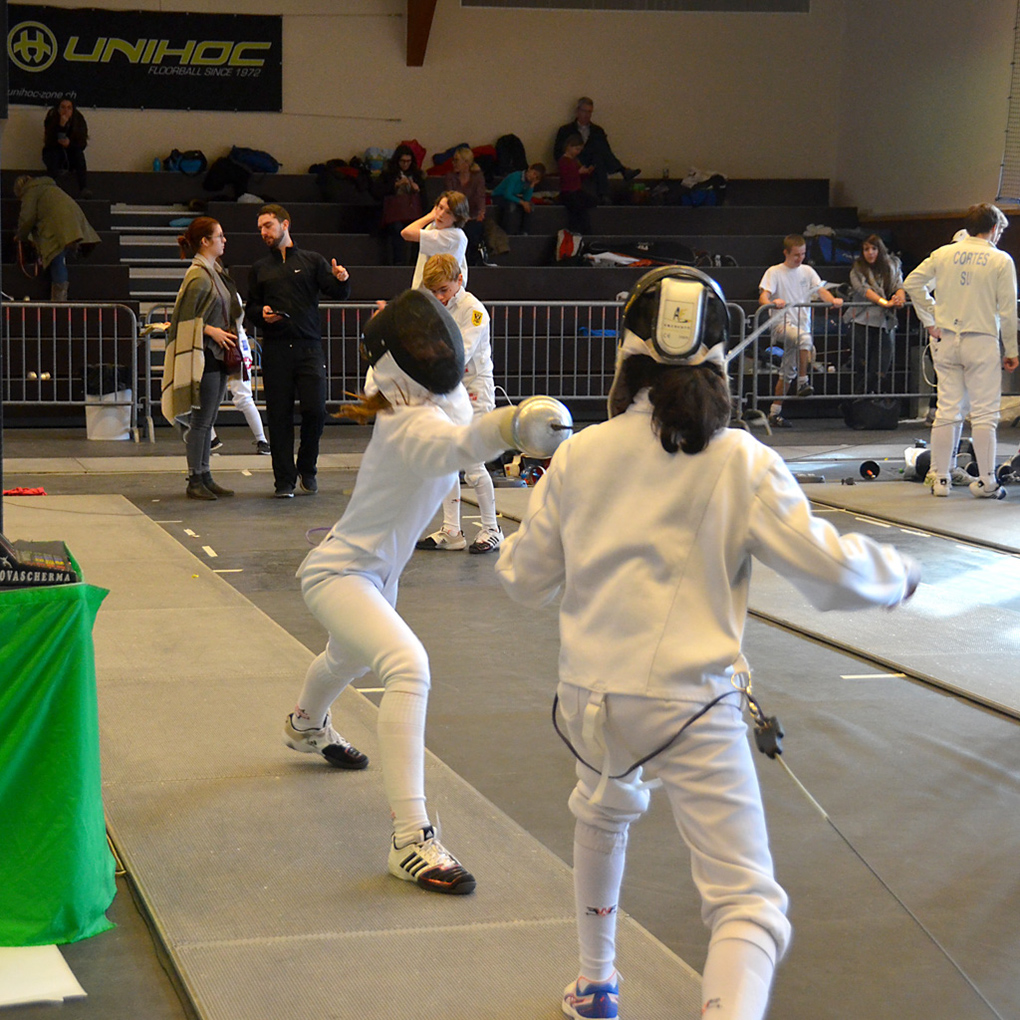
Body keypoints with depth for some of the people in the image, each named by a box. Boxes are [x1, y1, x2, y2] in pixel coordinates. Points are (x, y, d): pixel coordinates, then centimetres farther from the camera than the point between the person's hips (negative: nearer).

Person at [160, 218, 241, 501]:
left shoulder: (215, 272, 15)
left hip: (218, 354, 9)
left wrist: (226, 332, 9)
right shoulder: (198, 276, -13)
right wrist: (212, 331, -18)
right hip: (203, 354, -9)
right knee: (200, 420, -5)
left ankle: (205, 477, 16)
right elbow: (184, 317, -16)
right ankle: (195, 481, 0)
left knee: (208, 420, 12)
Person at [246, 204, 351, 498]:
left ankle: (307, 468, 13)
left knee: (315, 410, -9)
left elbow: (337, 293, 3)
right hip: (275, 350, 2)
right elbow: (250, 307, 18)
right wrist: (261, 313, -4)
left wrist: (341, 280, -20)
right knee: (279, 416, -1)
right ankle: (284, 479, 5)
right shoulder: (259, 270, 18)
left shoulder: (312, 261, 11)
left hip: (308, 348, -2)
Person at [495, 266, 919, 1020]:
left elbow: (526, 578, 8)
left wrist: (518, 544, 31)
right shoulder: (741, 462, -7)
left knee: (604, 815, 37)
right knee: (748, 909, -3)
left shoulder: (582, 454, 0)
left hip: (592, 695, 4)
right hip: (690, 704, -4)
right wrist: (899, 574, 9)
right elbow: (828, 568, -11)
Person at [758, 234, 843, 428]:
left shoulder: (807, 271, 15)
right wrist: (772, 302, -34)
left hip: (802, 324, 5)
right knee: (804, 338, -36)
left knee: (787, 372, 4)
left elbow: (820, 290, 3)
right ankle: (803, 383, -29)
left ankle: (774, 413, 9)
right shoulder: (774, 272, 1)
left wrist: (832, 300, -19)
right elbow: (763, 296, -10)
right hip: (781, 324, -5)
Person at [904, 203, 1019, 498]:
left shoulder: (944, 253, 5)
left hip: (946, 339, 4)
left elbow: (912, 282, 3)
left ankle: (941, 479, 10)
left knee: (947, 410, 8)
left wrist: (930, 321, 7)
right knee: (984, 413, 2)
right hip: (981, 341, -4)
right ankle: (985, 481, 4)